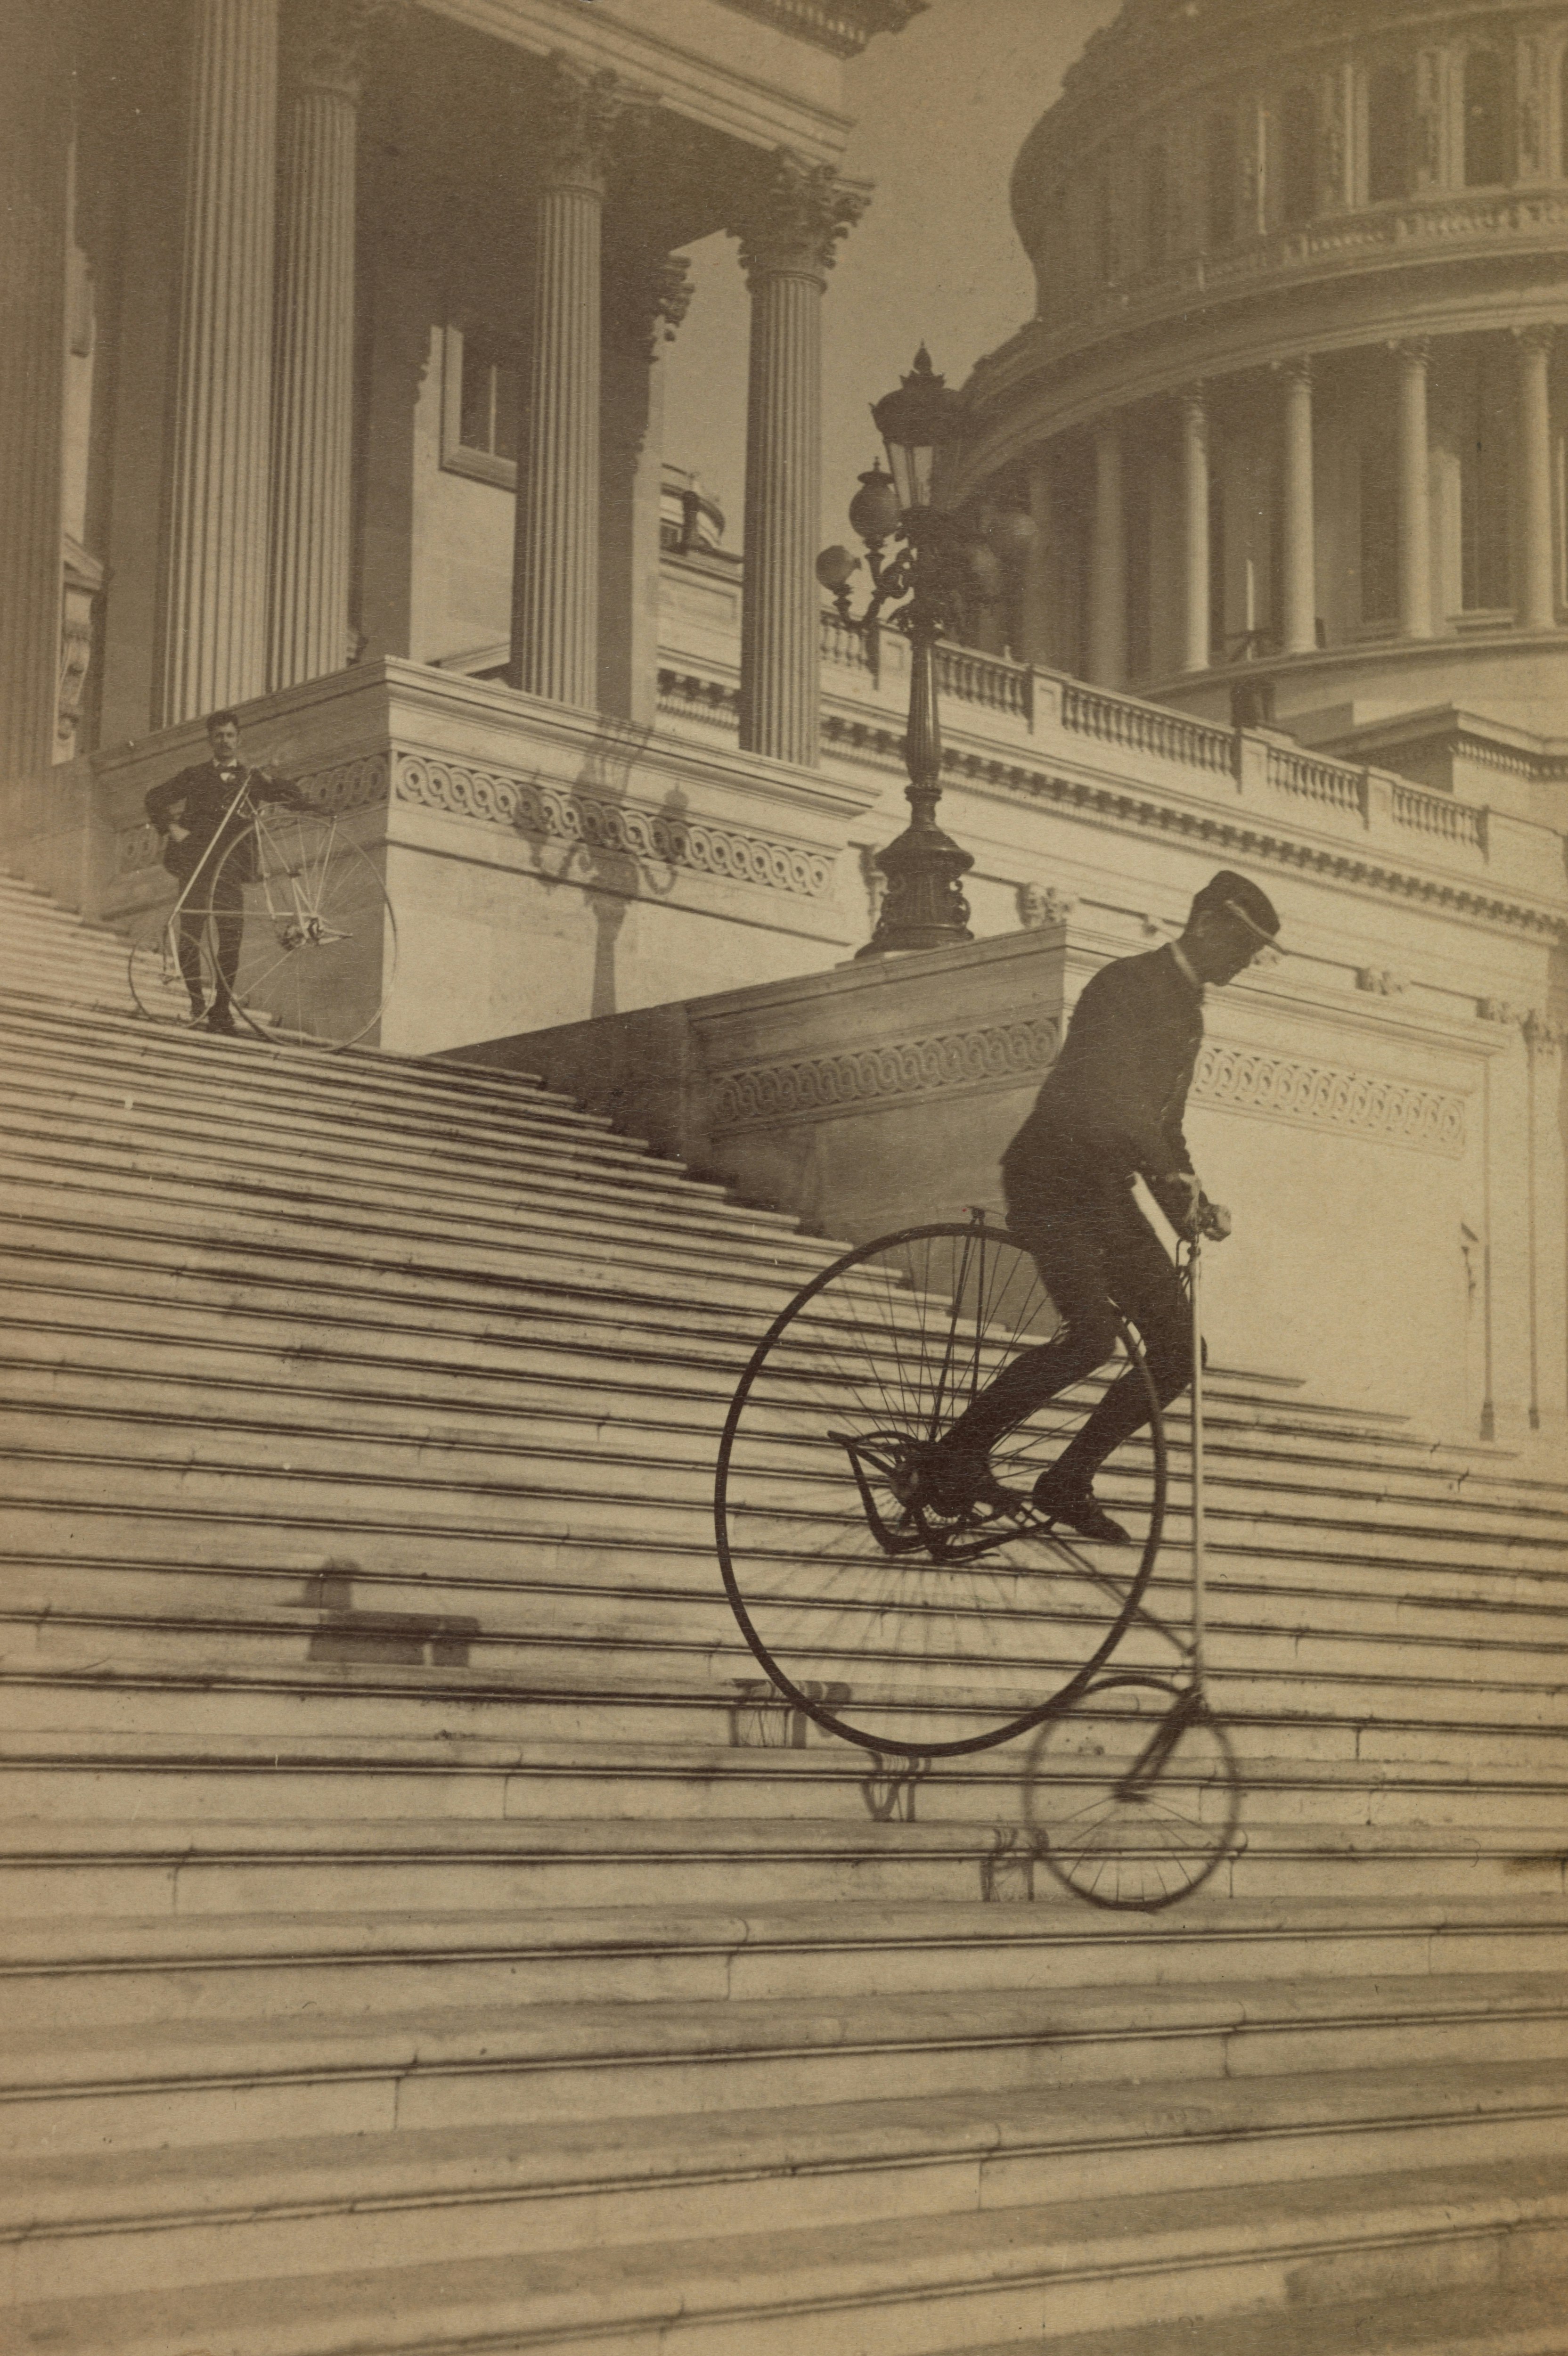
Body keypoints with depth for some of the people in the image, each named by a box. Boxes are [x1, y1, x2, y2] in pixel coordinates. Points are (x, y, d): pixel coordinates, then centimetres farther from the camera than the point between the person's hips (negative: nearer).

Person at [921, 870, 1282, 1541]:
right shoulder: (1125, 986, -12)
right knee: (1092, 1333, -26)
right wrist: (1175, 1179, -30)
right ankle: (954, 1457, -13)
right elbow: (1109, 1098, -25)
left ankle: (1068, 1482, 9)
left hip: (1106, 1192, 9)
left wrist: (1193, 1203, 7)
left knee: (1178, 1348, -1)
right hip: (1050, 1177, -9)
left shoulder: (1187, 1013, 17)